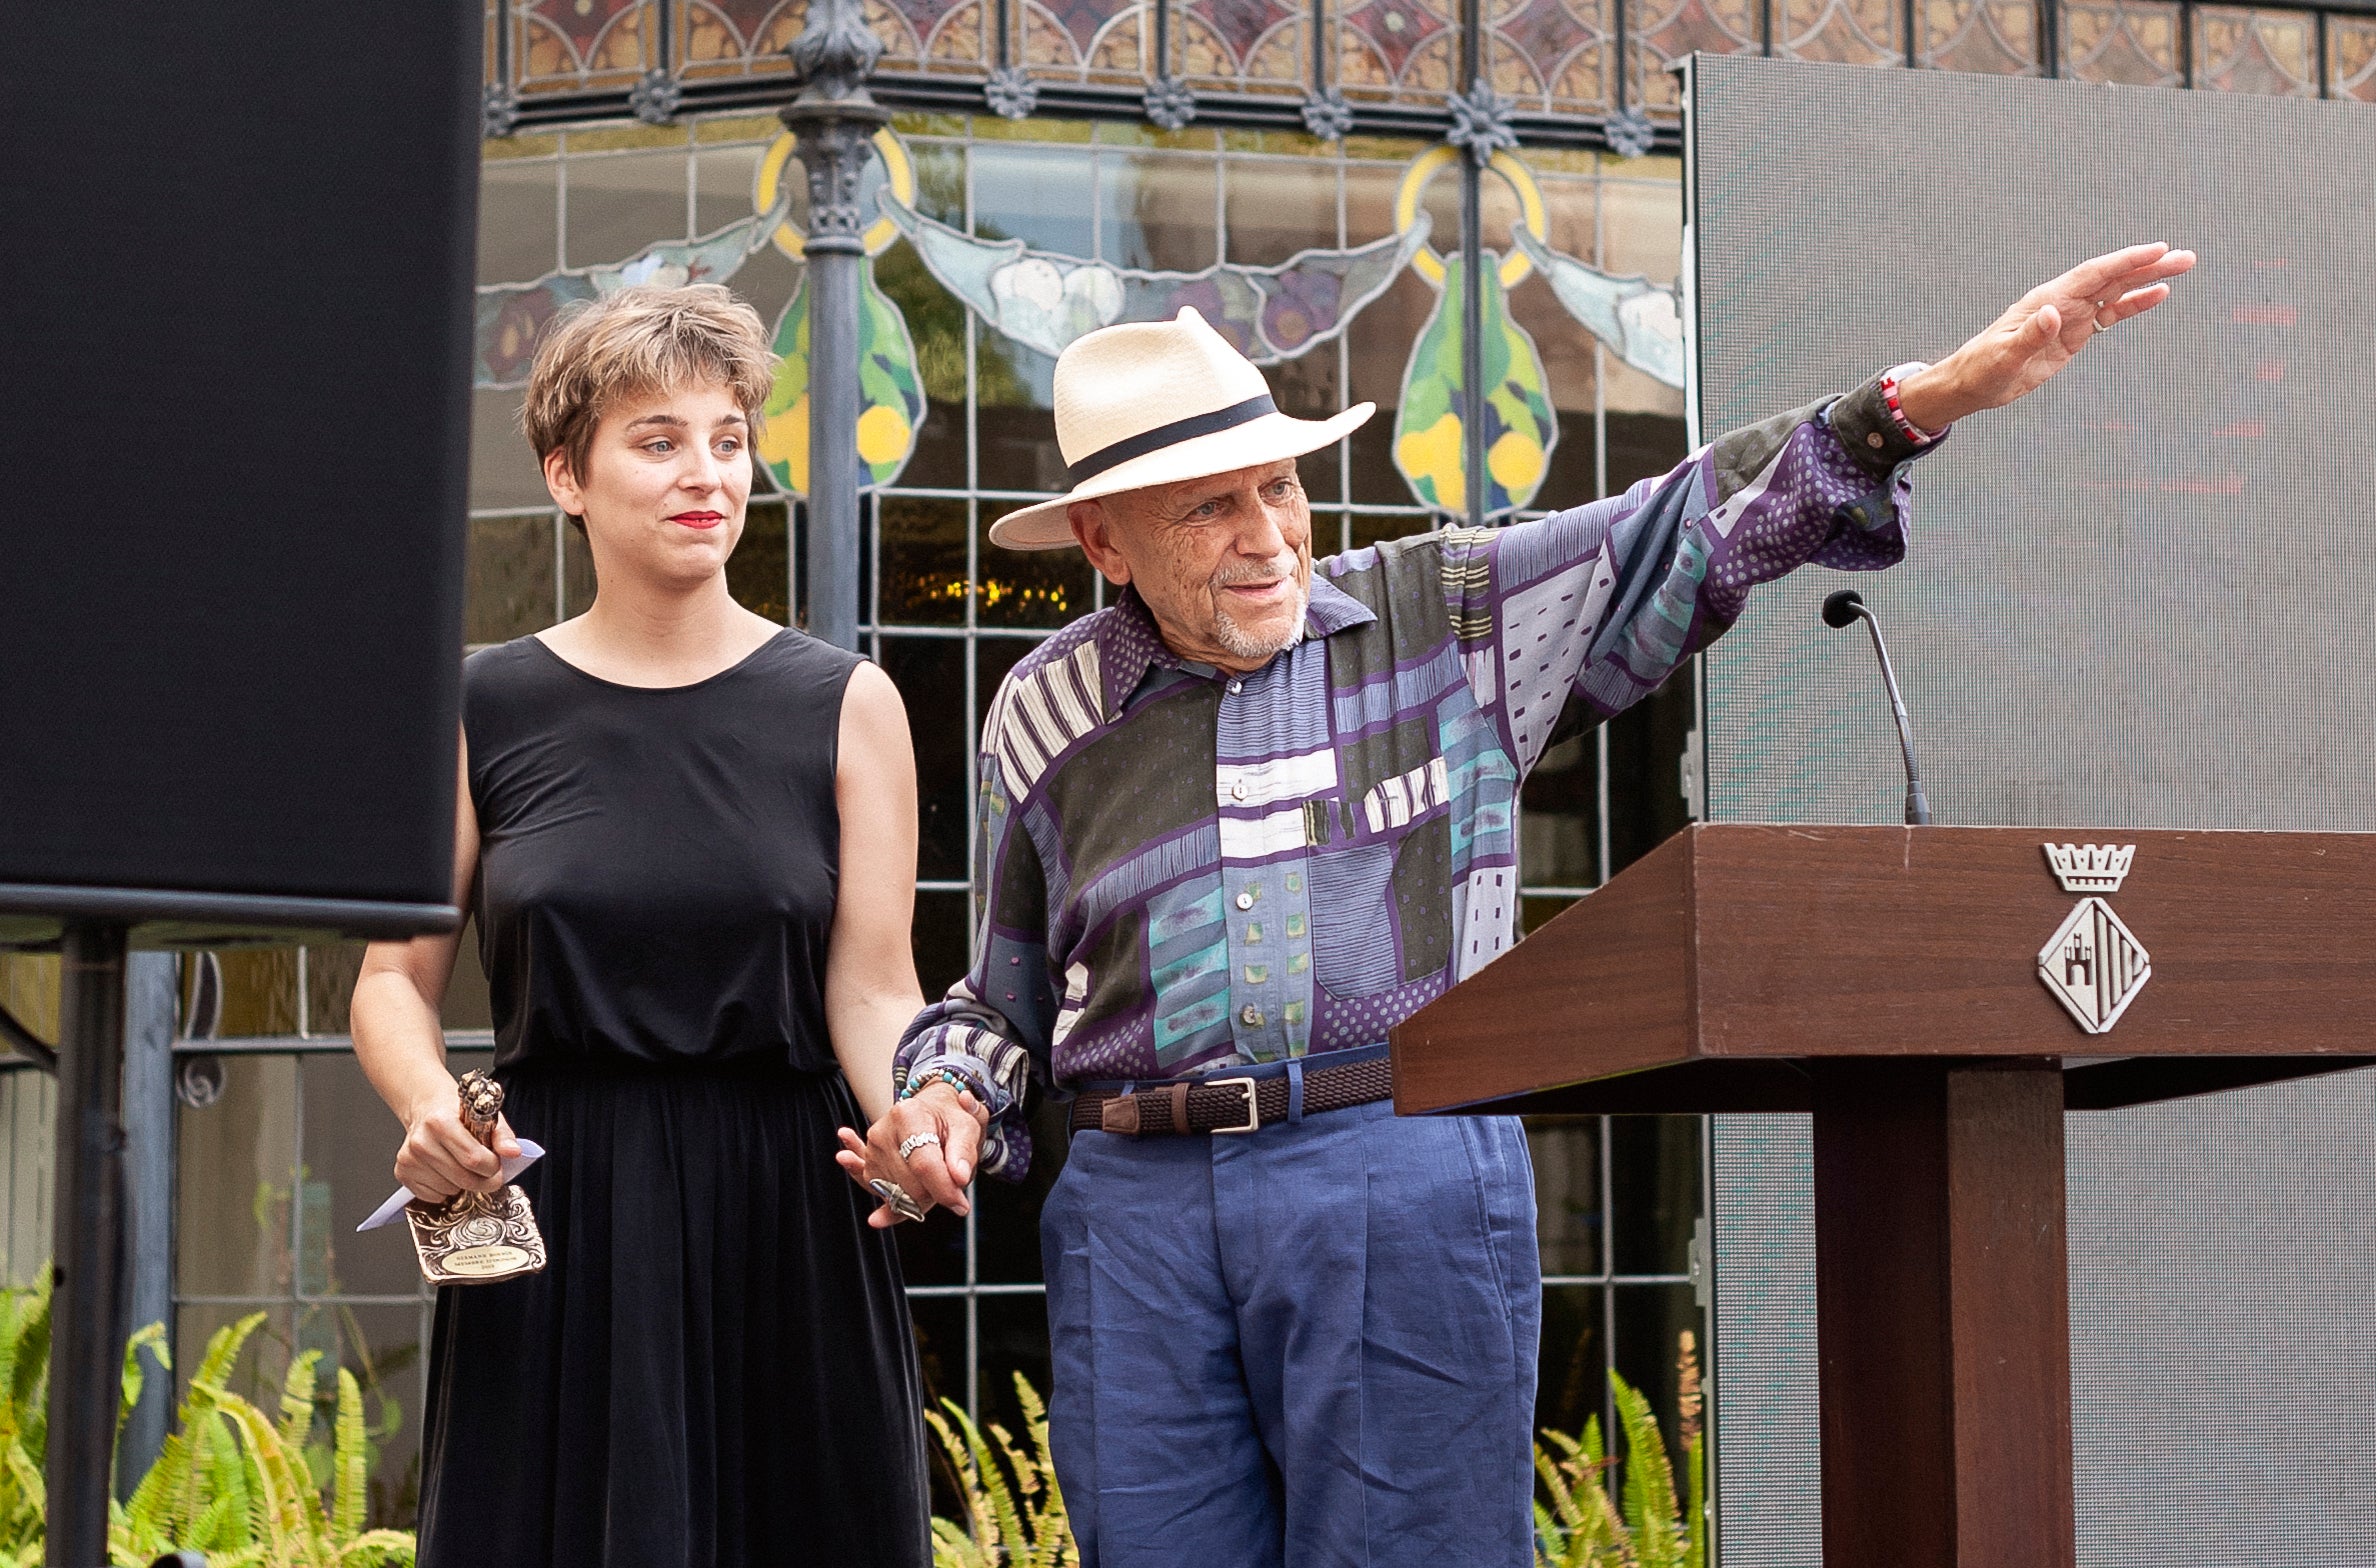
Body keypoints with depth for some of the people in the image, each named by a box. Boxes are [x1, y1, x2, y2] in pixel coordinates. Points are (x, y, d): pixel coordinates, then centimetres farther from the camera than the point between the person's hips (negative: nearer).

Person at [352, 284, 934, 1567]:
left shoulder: (844, 706, 3)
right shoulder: (482, 710, 5)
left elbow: (871, 989, -2)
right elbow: (395, 976, 7)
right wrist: (426, 1107, -13)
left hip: (785, 1218, 0)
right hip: (553, 1220, 0)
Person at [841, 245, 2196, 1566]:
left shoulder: (1447, 618, 8)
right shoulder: (1047, 715, 13)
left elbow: (1694, 529, 4)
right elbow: (1010, 994, 23)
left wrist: (1935, 396, -5)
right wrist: (950, 1101, 2)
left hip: (1408, 1180, -2)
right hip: (1136, 1208, 2)